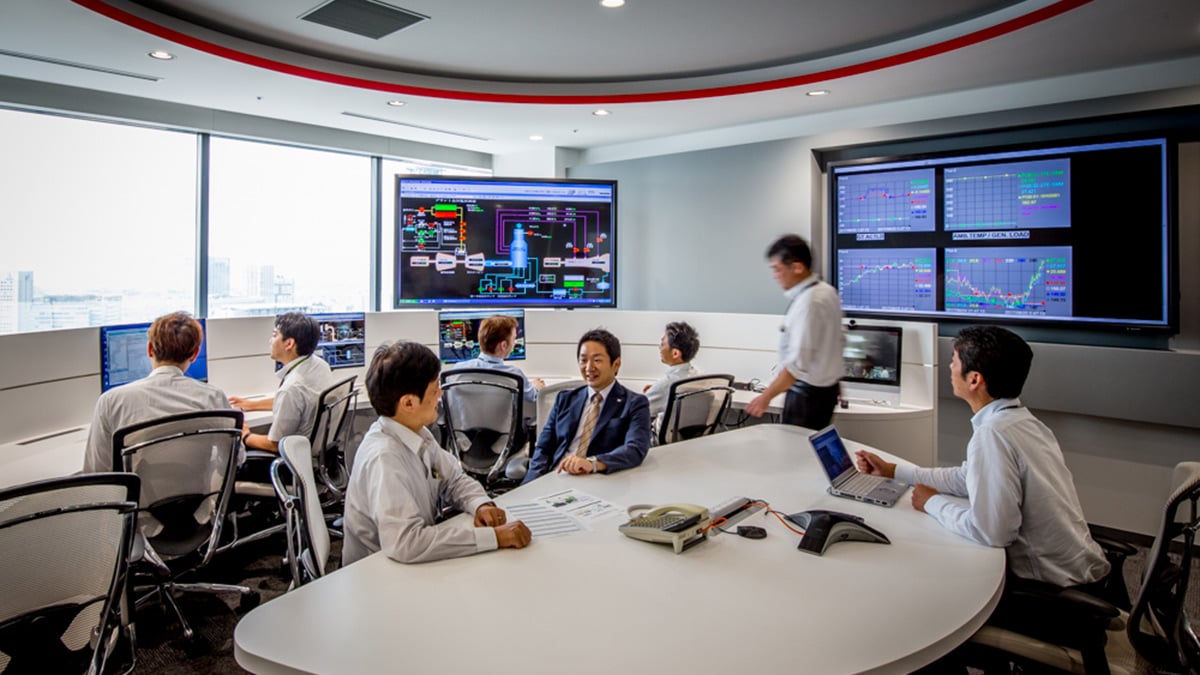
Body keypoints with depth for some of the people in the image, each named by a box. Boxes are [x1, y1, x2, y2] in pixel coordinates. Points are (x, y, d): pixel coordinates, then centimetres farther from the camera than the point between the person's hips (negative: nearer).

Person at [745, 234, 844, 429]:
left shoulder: (807, 303, -24)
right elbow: (837, 341, 17)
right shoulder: (826, 291, 5)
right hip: (827, 388, 9)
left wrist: (766, 396, -22)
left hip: (808, 393, -9)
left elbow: (798, 363, -27)